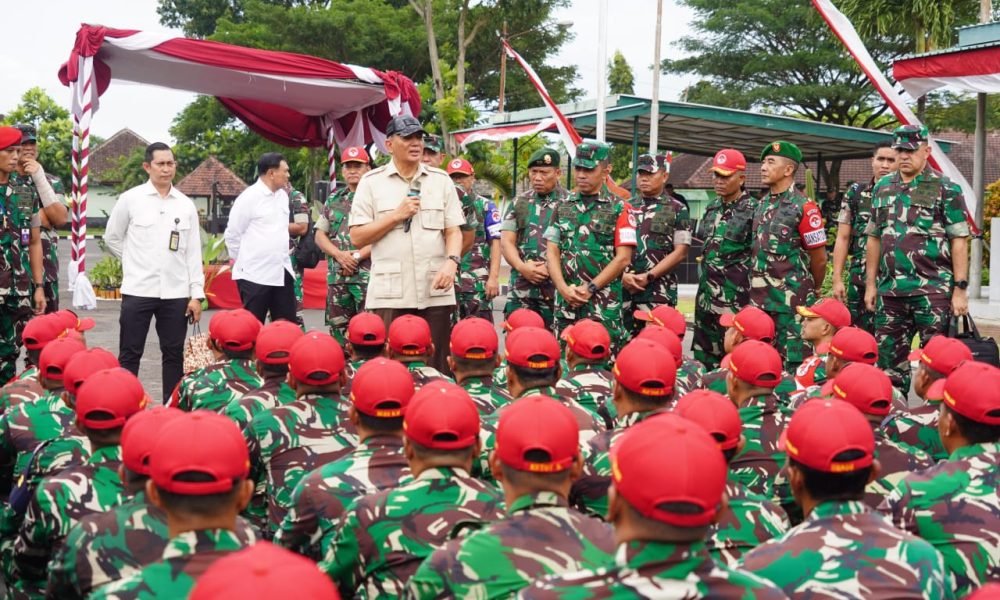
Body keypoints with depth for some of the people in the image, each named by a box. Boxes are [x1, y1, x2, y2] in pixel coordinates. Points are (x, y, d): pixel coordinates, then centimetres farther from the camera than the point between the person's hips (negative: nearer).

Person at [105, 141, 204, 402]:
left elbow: (193, 252, 5)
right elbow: (111, 238, 11)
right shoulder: (130, 199, 0)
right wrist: (136, 262, 7)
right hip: (138, 290, -2)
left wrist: (197, 294, 1)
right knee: (130, 354, 3)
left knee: (173, 354, 8)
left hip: (176, 293, 2)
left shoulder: (186, 205, 5)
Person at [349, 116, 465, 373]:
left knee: (437, 368, 6)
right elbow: (357, 238, 1)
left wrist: (451, 262, -11)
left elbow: (454, 231, 8)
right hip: (389, 293, -2)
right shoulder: (371, 182, 5)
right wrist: (396, 216, -7)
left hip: (435, 290, 2)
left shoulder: (441, 180, 11)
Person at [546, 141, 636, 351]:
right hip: (565, 303, 4)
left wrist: (590, 289, -9)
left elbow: (623, 258, -4)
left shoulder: (619, 209, 1)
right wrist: (564, 288, -6)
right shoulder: (563, 207, 13)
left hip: (604, 305, -4)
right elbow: (552, 251, 9)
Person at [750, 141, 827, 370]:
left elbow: (819, 258, -5)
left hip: (792, 302, -7)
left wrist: (812, 290, 8)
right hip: (759, 300, 7)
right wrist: (758, 288, 17)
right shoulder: (761, 205, 12)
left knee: (792, 365, -2)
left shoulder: (803, 207, -10)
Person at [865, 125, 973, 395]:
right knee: (889, 359, 11)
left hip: (933, 290, -5)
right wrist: (870, 284, 11)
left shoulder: (946, 189, -2)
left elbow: (959, 241, -5)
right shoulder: (882, 188, 12)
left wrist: (960, 289, -10)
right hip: (890, 290, 5)